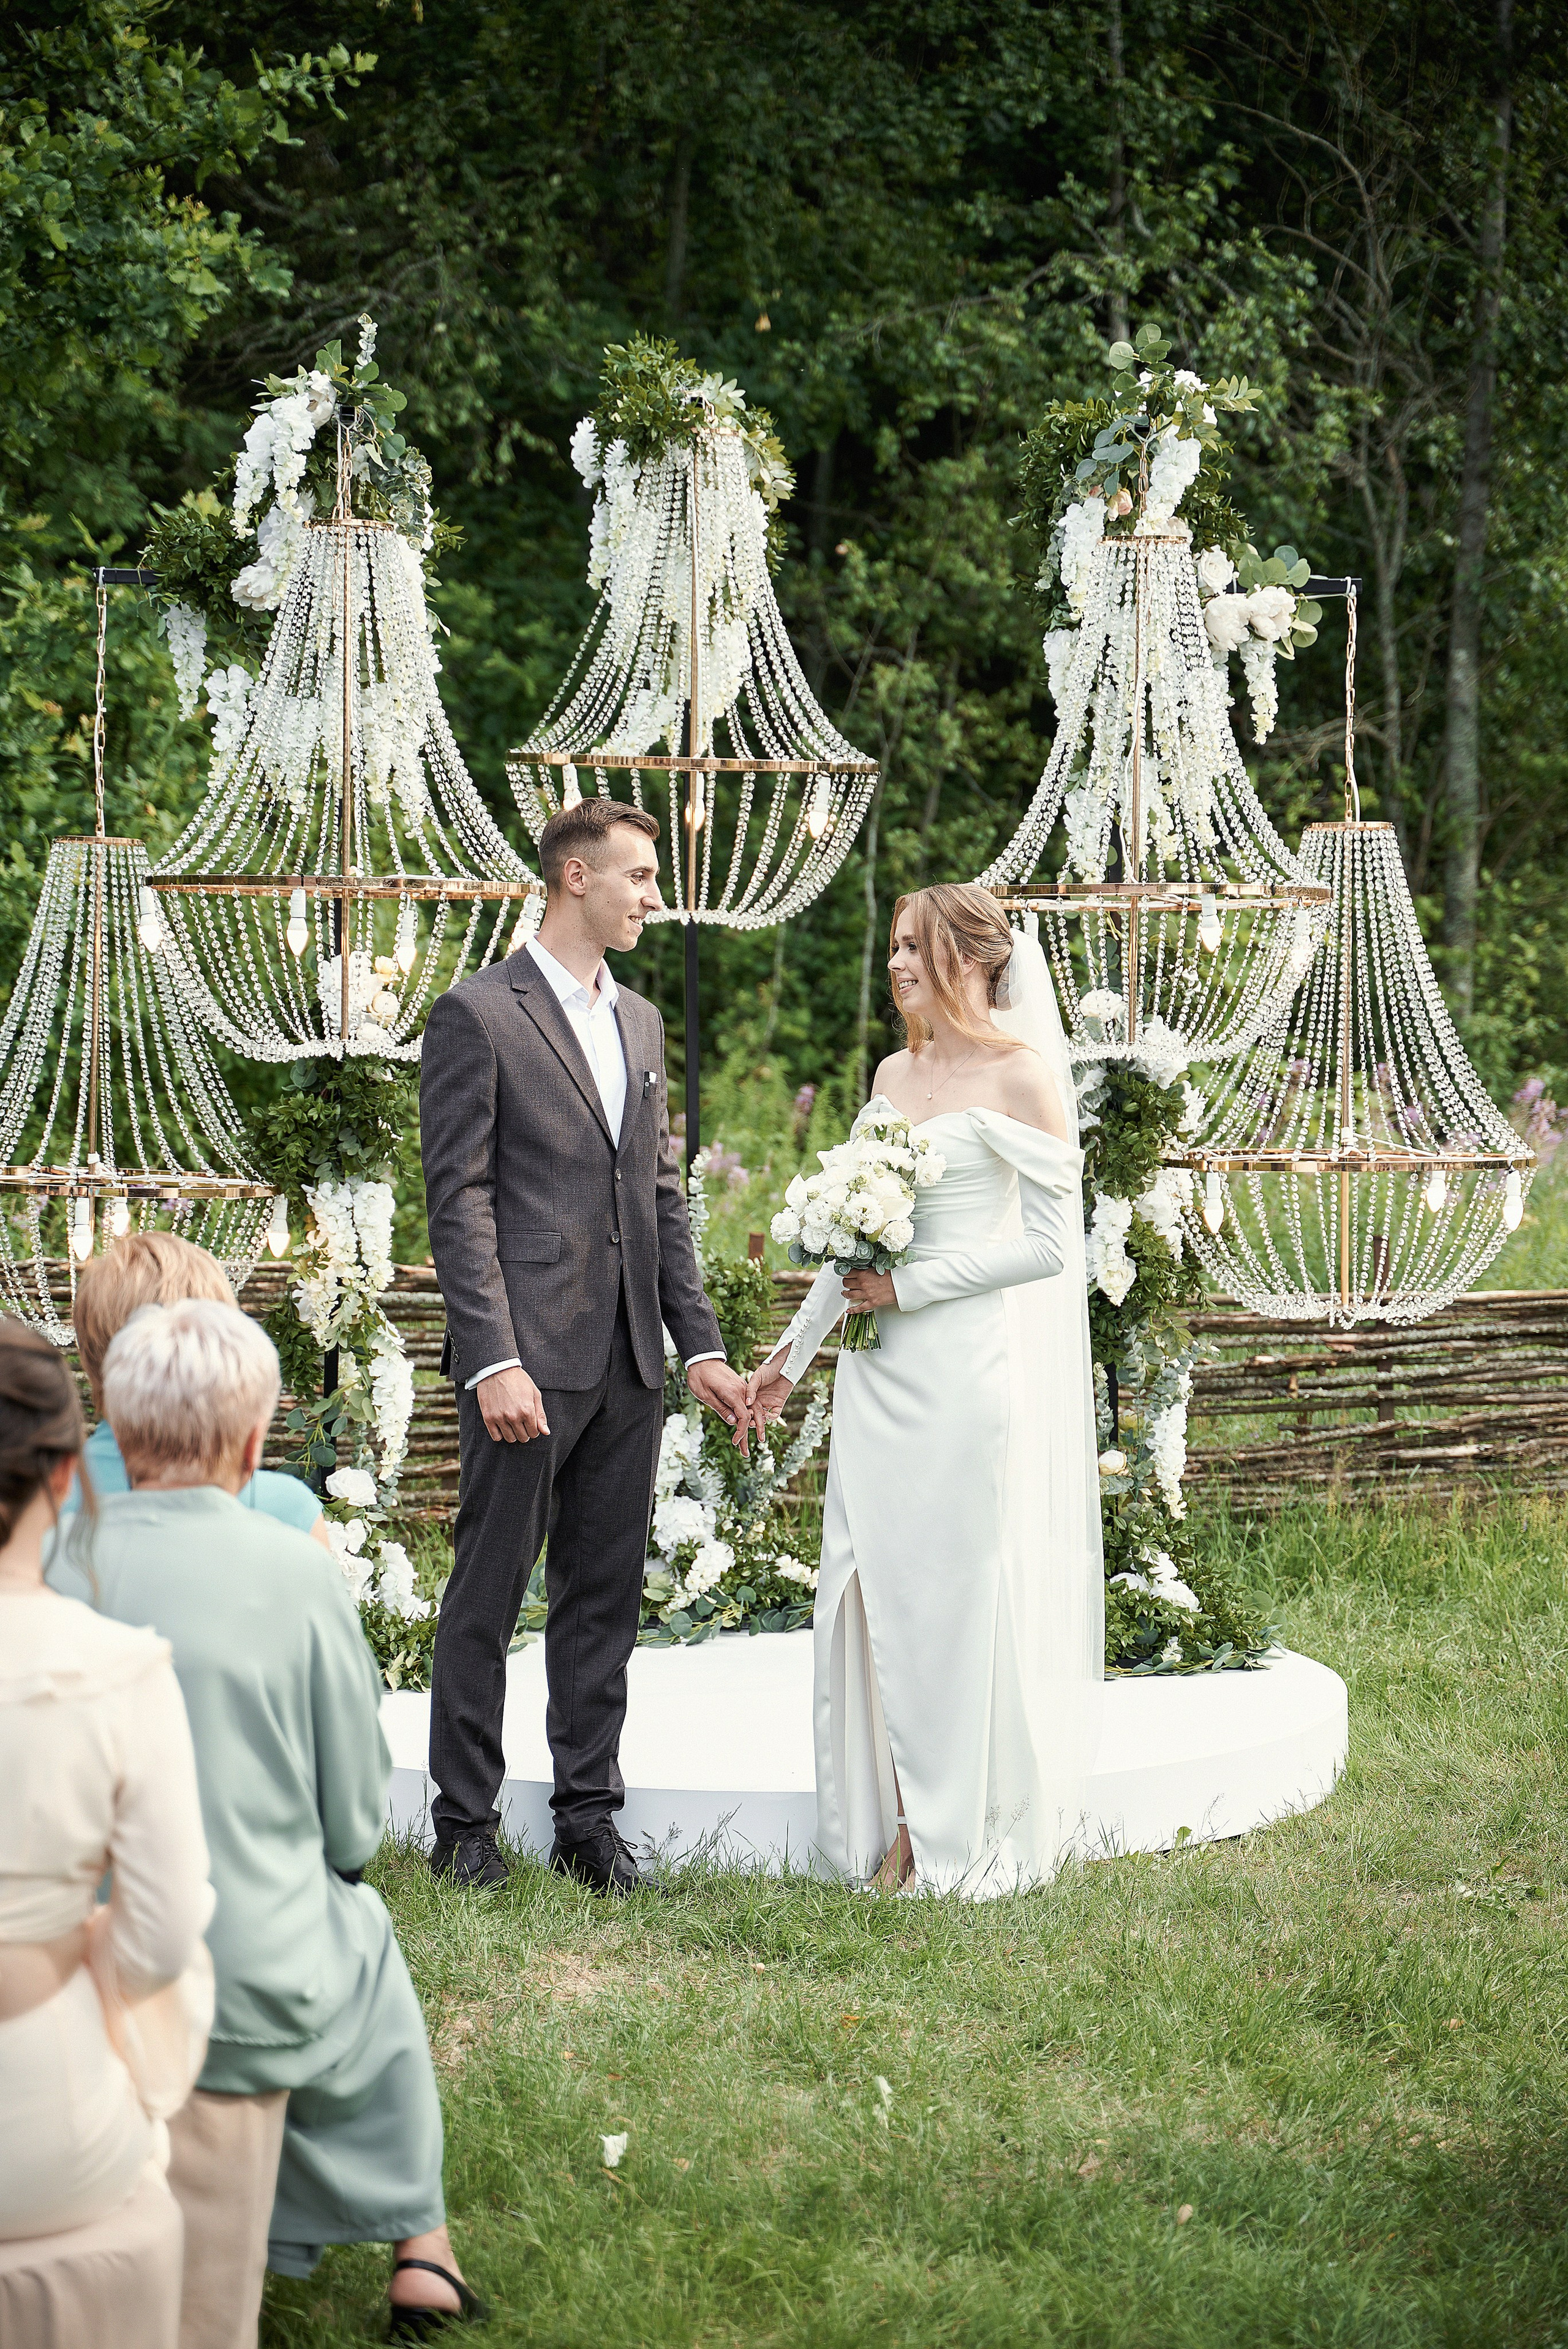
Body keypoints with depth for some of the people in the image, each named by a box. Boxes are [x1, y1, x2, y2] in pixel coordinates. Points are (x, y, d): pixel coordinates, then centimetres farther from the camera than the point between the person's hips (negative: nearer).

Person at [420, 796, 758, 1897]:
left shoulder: (641, 1022, 17)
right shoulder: (478, 1015, -6)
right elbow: (459, 1199, -11)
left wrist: (701, 1346, 11)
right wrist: (494, 1360, -18)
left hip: (627, 1362, 7)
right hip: (526, 1359, -7)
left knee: (606, 1594, 10)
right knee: (489, 1592, 1)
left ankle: (590, 1817, 17)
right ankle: (466, 1823, 10)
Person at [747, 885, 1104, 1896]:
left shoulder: (1021, 1075, -8)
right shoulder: (894, 1073, 13)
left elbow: (1048, 1244, -12)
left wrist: (912, 1286, -13)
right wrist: (796, 1350, 20)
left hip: (970, 1362, -7)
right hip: (883, 1368, 7)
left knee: (962, 1593, -1)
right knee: (875, 1586, 4)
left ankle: (970, 1835, 9)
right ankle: (901, 1823, 11)